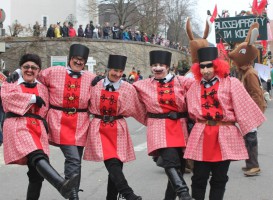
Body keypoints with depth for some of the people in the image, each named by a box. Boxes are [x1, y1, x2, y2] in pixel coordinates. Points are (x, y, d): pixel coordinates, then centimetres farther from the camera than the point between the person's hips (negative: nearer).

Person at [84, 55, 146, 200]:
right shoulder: (95, 85, 1)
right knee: (112, 164, -18)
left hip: (118, 130, 2)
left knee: (116, 165, 4)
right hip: (99, 129, -1)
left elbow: (139, 110, 10)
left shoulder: (128, 89, 1)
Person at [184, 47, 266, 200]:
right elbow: (193, 112, 12)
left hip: (224, 136, -2)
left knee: (219, 178, 9)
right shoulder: (195, 86, 7)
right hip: (202, 136, 2)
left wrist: (249, 128, -6)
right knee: (199, 177, 4)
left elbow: (243, 107, -5)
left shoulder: (231, 83, -3)